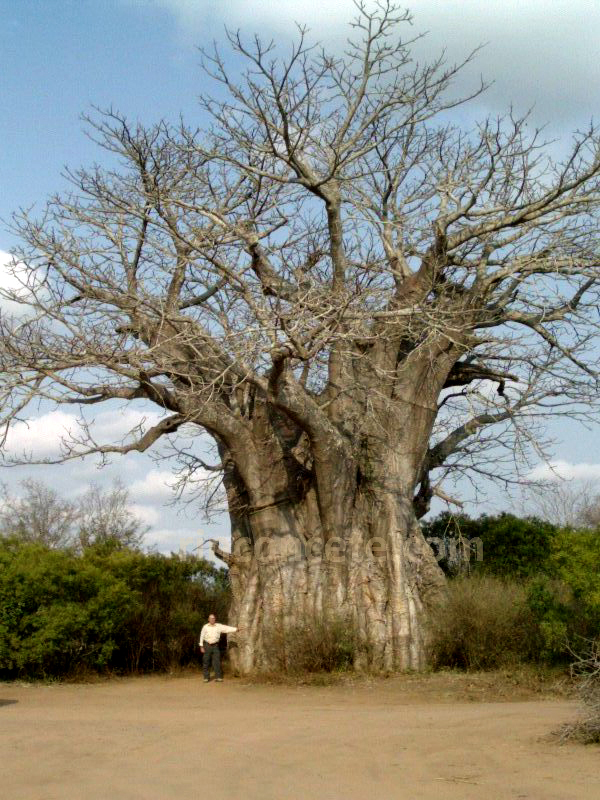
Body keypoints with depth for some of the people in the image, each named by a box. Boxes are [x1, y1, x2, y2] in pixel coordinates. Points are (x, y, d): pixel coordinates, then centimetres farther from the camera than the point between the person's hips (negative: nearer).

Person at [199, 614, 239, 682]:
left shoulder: (219, 626, 1)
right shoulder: (205, 627, -2)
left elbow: (227, 628, -2)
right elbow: (202, 636, 1)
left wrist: (236, 629, -12)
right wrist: (201, 646, -2)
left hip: (215, 645, 1)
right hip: (207, 645, -1)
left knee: (217, 661, -2)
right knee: (206, 662, 1)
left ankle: (218, 677, 4)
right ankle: (206, 677, 9)